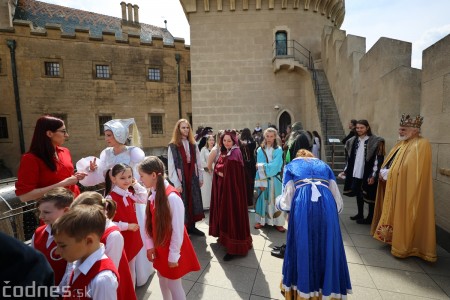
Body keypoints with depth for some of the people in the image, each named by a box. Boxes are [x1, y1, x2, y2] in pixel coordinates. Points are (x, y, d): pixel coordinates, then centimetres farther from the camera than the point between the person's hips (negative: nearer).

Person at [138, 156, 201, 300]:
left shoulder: (172, 197, -30)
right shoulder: (153, 193, -6)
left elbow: (178, 229, -23)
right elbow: (151, 222, 2)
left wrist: (173, 255, -15)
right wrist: (150, 245, 4)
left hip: (171, 248, -7)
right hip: (159, 247, 7)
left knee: (173, 284, 11)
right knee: (163, 280, 25)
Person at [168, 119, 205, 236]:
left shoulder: (193, 144, 7)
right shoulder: (173, 146, -8)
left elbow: (198, 162, 8)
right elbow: (171, 166, -11)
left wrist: (200, 177, 5)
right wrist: (176, 183, -14)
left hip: (193, 178, 5)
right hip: (181, 179, -5)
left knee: (193, 202, 11)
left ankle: (192, 226, 25)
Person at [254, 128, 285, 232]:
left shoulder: (279, 150, -2)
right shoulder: (260, 150, 1)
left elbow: (275, 165, -13)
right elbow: (258, 166, -4)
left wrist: (262, 166, -11)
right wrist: (262, 182, -12)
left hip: (275, 179, -1)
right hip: (263, 178, 1)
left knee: (275, 199, 4)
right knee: (263, 199, 6)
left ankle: (277, 222, 14)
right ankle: (261, 221, 17)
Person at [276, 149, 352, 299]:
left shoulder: (291, 166, 24)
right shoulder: (323, 165, 31)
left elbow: (287, 200, 13)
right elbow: (338, 200, 21)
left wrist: (278, 203, 35)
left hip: (302, 205, -2)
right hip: (327, 205, 2)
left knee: (302, 248, 15)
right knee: (326, 248, 18)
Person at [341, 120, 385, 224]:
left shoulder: (375, 141, -8)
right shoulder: (353, 141, 10)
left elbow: (378, 160, -12)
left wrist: (373, 175, -16)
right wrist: (345, 170, 12)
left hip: (368, 174, -6)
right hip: (355, 173, 6)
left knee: (370, 195, 4)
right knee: (358, 193, 14)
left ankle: (370, 217, 18)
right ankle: (360, 214, 30)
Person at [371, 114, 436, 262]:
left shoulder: (421, 145, -15)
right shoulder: (401, 143, 13)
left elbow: (412, 171, -24)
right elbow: (390, 164, 16)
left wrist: (388, 174, -20)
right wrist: (384, 172, -3)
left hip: (407, 191, -8)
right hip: (393, 189, 8)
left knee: (403, 219, 3)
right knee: (394, 216, 17)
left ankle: (404, 246, 17)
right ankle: (393, 238, 31)